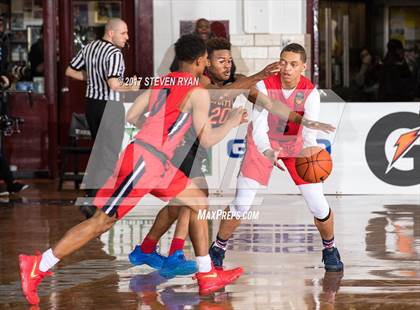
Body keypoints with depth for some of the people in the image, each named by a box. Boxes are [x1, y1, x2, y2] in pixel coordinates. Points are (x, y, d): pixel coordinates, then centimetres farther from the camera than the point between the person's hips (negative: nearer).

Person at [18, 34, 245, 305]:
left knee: (200, 204, 15)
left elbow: (129, 117, 17)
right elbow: (207, 140, -6)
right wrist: (233, 122, 9)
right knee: (103, 220, -6)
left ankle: (207, 276, 17)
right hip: (144, 160, -9)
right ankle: (37, 267, -5)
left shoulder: (160, 83, 16)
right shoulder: (198, 92, -7)